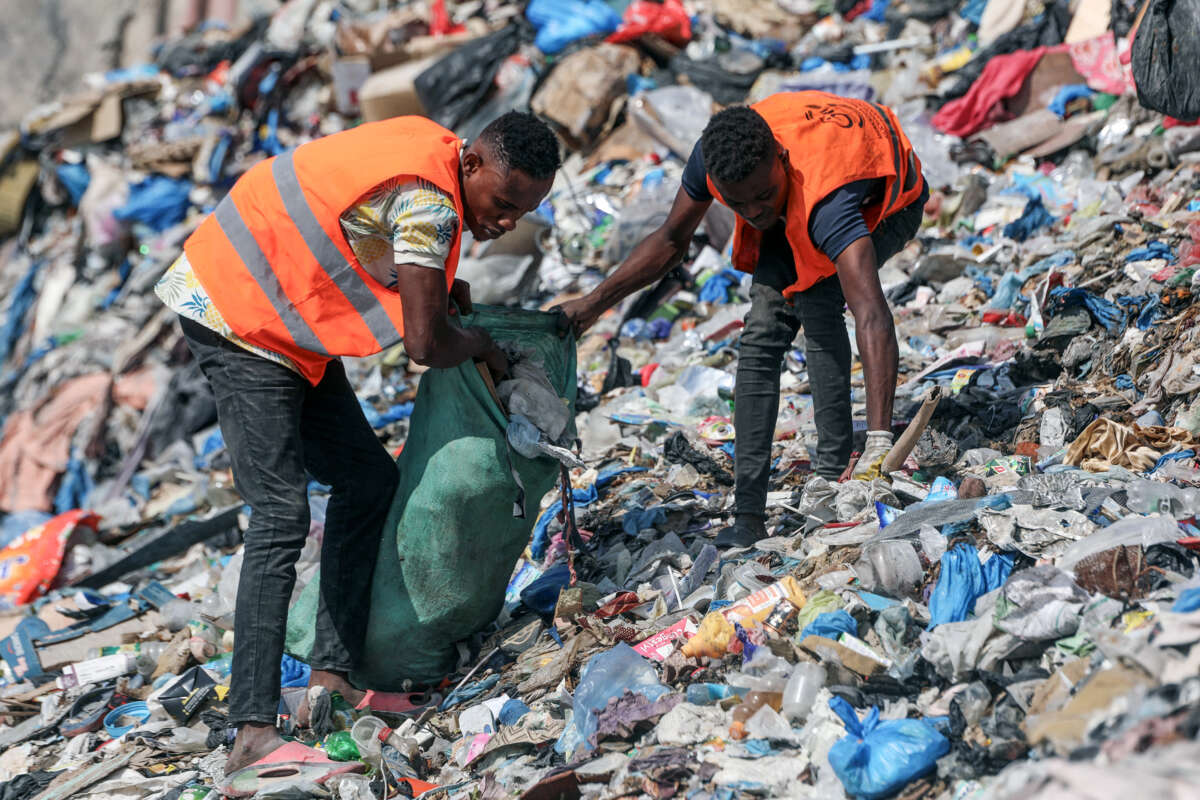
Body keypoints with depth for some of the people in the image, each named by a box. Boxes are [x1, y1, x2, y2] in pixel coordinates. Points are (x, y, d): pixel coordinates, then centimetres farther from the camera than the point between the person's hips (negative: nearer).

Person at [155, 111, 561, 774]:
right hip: (237, 317, -10)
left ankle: (331, 676, 8)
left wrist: (435, 283, 7)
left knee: (368, 481, 9)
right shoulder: (430, 202, -24)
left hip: (285, 321, 10)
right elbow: (427, 345, -25)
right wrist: (481, 345, -3)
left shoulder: (427, 149, 5)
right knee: (282, 514, -18)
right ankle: (253, 728, -22)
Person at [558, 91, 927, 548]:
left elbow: (871, 316, -58)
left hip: (884, 205, -5)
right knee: (764, 331, -9)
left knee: (816, 297, -31)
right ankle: (749, 516, -6)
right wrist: (594, 303, -16)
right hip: (794, 218, 5)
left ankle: (832, 473, -21)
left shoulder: (824, 200, -48)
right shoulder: (714, 154, -31)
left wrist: (880, 442, -67)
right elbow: (671, 241, -10)